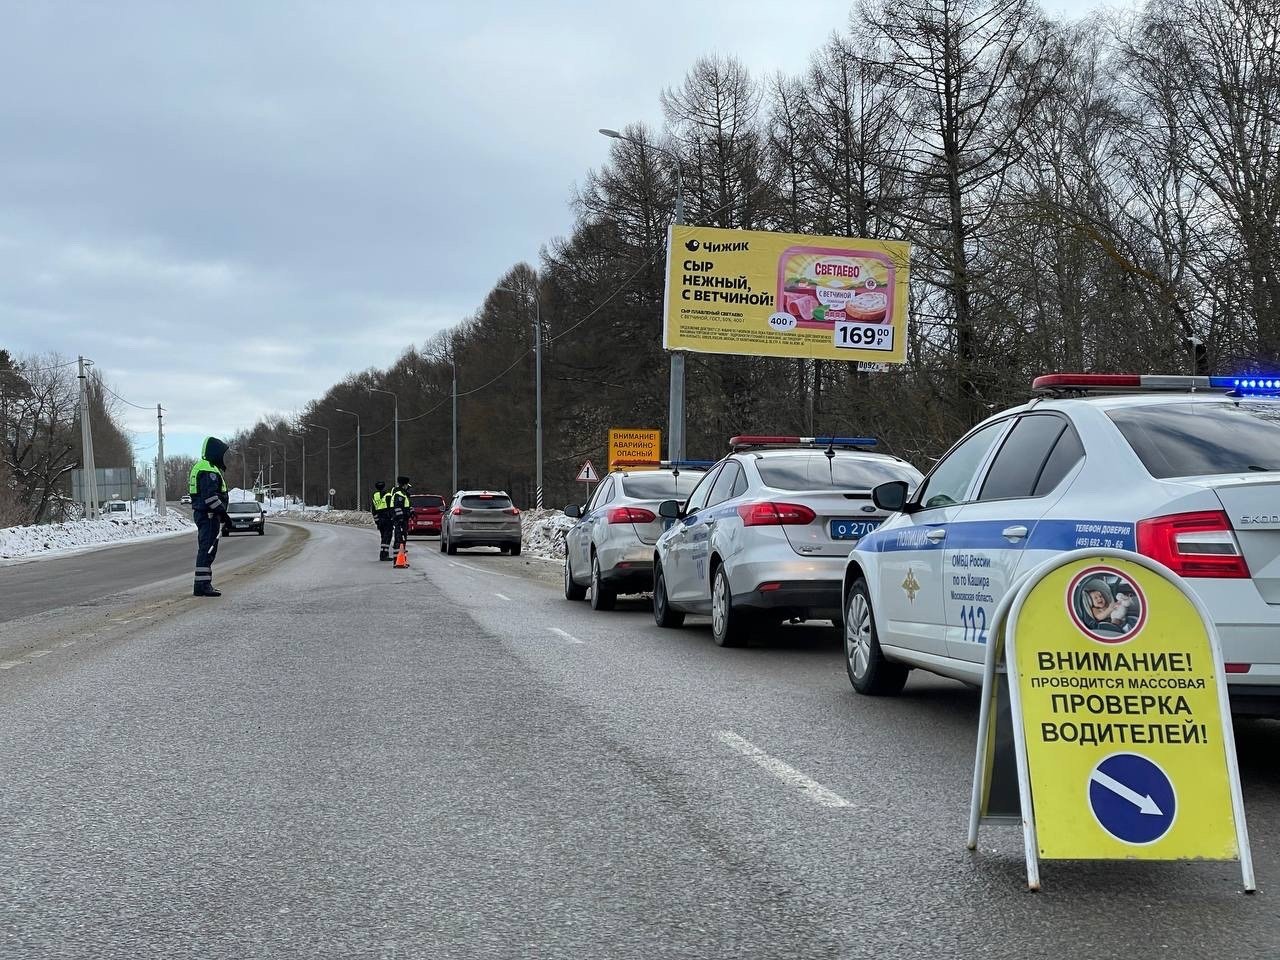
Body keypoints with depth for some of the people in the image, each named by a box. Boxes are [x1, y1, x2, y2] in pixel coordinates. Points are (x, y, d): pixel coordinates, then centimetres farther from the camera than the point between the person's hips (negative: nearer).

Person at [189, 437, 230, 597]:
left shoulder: (200, 467, 19)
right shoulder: (209, 471, -16)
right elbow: (211, 496, -23)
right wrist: (222, 512, -19)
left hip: (200, 513, 11)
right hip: (209, 515, -11)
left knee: (206, 550, 16)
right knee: (207, 550, -11)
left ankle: (203, 584, 21)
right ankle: (202, 586, -13)